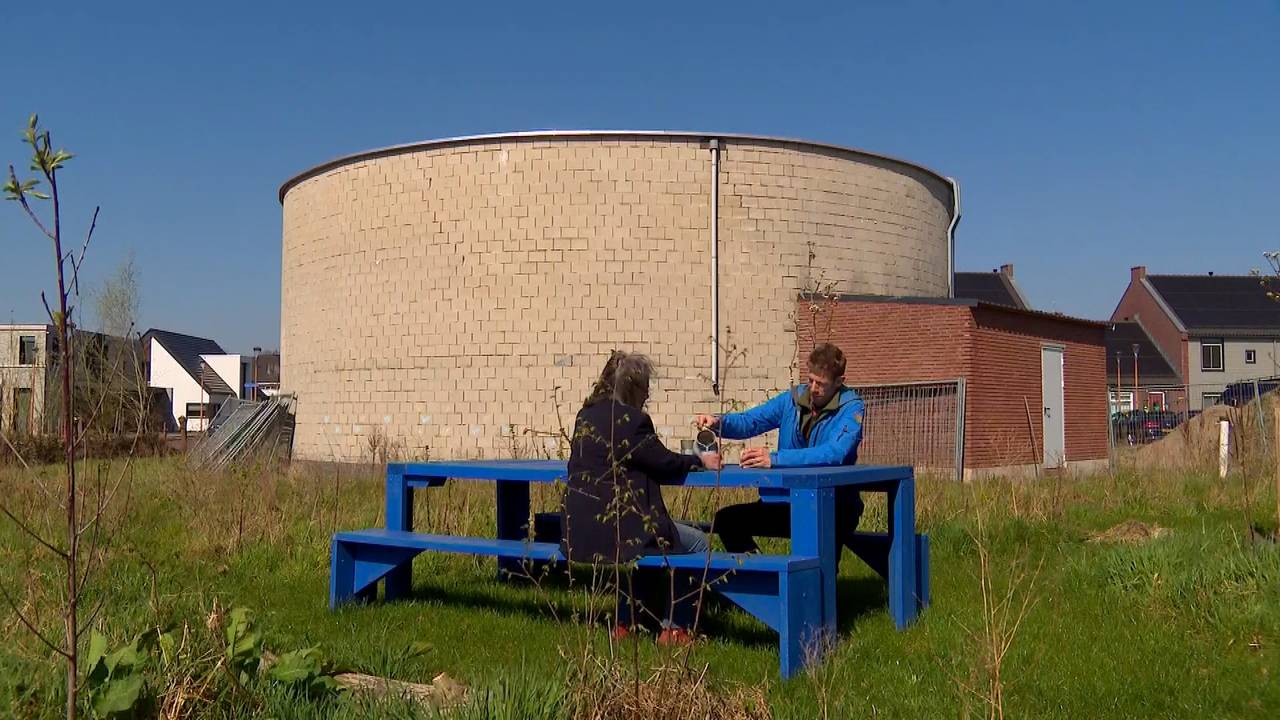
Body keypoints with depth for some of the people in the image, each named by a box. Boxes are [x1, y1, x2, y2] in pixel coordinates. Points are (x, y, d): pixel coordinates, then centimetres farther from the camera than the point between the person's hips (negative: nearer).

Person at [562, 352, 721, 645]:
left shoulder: (586, 415, 11)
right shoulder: (630, 419, -14)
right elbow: (664, 462, -6)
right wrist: (700, 461, 11)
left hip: (579, 529, 9)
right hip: (612, 527, -9)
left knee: (646, 529, 35)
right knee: (697, 543, 6)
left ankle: (625, 622, 35)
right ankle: (673, 629, 11)